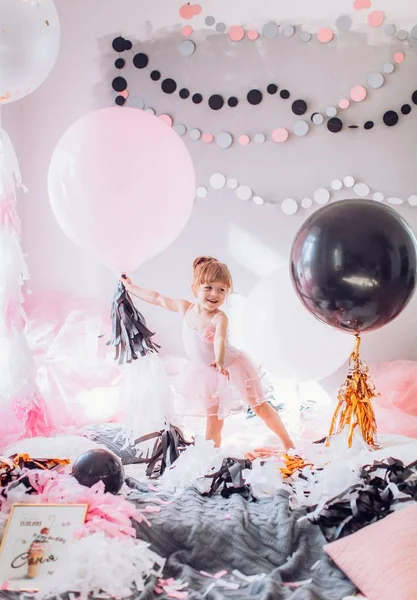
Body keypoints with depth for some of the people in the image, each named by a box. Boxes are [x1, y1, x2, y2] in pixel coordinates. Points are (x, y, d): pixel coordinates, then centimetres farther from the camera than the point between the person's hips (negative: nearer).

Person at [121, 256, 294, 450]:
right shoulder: (185, 308, -11)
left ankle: (288, 444, 26)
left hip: (232, 366, -4)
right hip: (208, 375, 4)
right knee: (213, 424, 8)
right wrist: (130, 287, 10)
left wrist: (219, 362, -65)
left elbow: (220, 340, -46)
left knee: (261, 408, 8)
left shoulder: (219, 317, -27)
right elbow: (157, 298, 2)